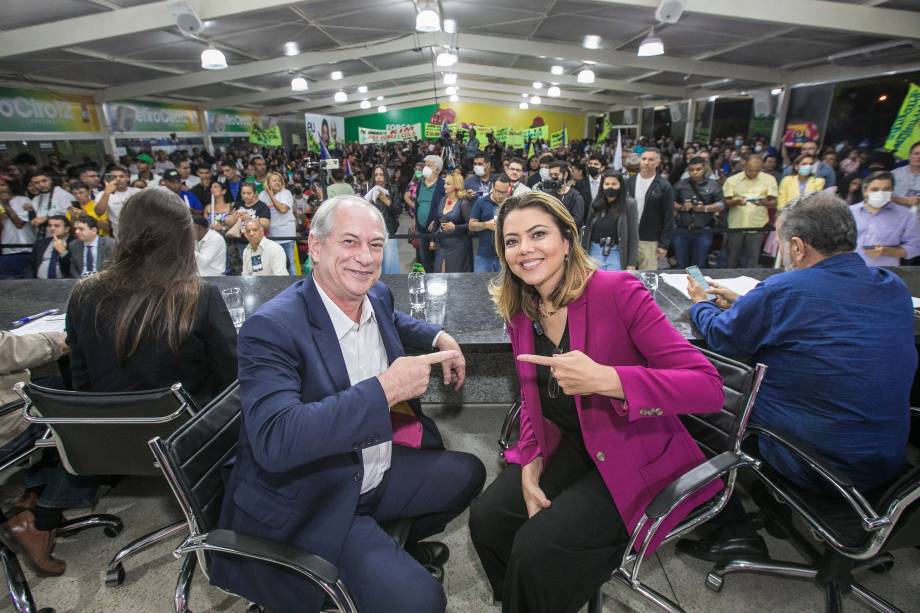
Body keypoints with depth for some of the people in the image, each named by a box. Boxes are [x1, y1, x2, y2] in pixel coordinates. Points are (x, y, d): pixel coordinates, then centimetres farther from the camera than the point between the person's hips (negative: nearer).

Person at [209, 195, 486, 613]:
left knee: (467, 473, 22)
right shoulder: (271, 327, -25)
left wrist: (439, 337, 7)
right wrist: (383, 390, -37)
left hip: (377, 471, 8)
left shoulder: (378, 296, -2)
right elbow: (273, 441, -35)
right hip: (308, 504, -7)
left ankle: (398, 544, 42)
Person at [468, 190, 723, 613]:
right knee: (487, 518, -7)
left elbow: (709, 388, -24)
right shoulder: (519, 312, -1)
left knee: (538, 547, -19)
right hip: (568, 447, 6)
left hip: (637, 455, -5)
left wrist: (604, 379, -36)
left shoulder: (617, 291, -21)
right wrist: (529, 463, -6)